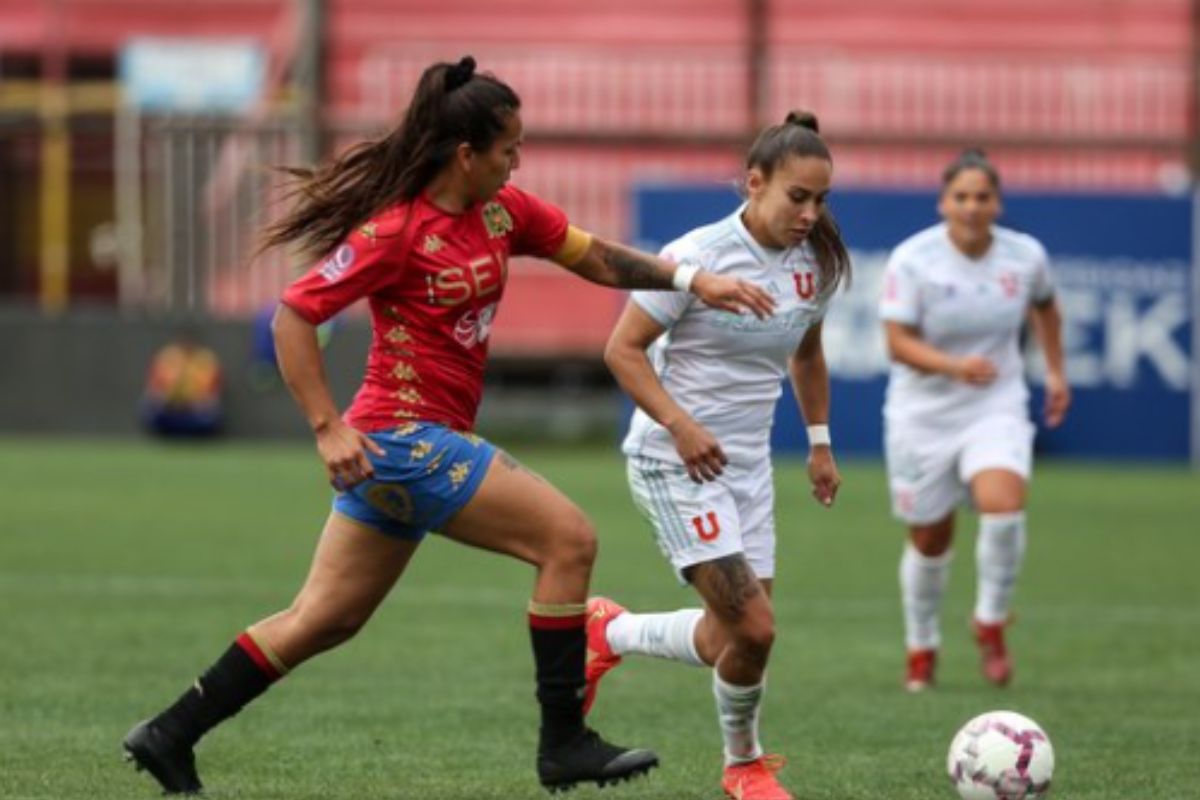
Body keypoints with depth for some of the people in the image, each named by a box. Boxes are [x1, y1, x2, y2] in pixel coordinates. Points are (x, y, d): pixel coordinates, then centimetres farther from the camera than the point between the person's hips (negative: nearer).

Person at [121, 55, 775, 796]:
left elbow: (596, 258, 14)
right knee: (569, 539, -11)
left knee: (324, 620, 12)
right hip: (406, 436, -9)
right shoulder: (396, 231, -16)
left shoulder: (502, 211, 7)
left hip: (431, 443, 9)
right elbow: (294, 316, -15)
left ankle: (170, 736, 17)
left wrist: (691, 281, 3)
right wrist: (328, 428, -20)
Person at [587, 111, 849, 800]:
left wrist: (820, 441, 18)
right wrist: (680, 425, -24)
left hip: (748, 465, 7)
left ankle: (609, 632, 32)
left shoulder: (813, 265, 3)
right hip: (675, 463, -7)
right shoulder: (698, 258, -18)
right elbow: (623, 349, -15)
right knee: (753, 627, -15)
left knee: (733, 637, 5)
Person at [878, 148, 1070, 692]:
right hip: (923, 416, -1)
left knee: (1003, 505, -26)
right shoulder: (912, 260, -14)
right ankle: (921, 647, 33)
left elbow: (1045, 305, 18)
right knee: (929, 540, 8)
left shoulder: (1026, 256, -5)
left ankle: (991, 623, -2)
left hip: (996, 408, 1)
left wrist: (1055, 371, 18)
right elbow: (898, 342, -19)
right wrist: (954, 366, -34)